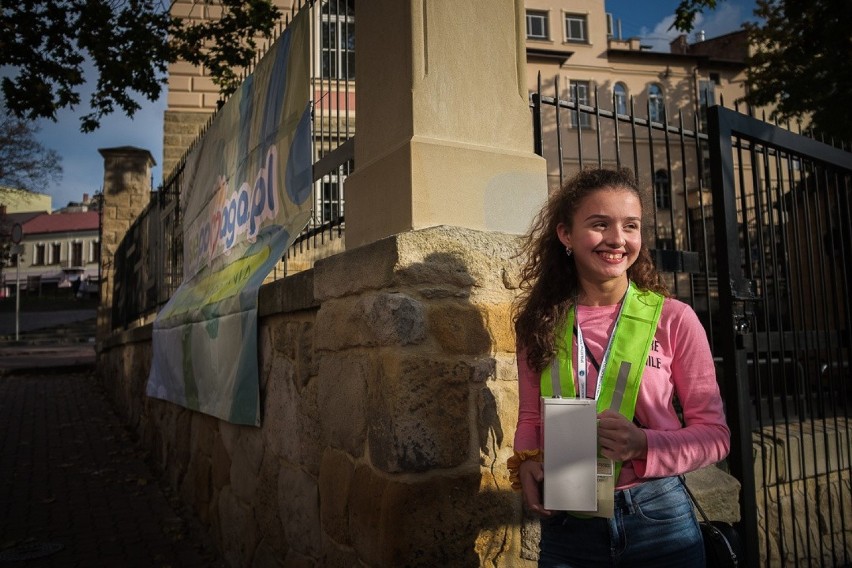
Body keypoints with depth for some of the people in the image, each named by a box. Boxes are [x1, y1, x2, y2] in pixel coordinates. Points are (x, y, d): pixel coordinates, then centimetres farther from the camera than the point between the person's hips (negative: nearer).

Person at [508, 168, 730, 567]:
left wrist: (645, 445, -20)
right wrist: (525, 463, -11)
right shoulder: (540, 322, -1)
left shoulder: (674, 318, -7)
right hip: (566, 525, 2)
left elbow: (714, 433, -3)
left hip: (659, 518, -1)